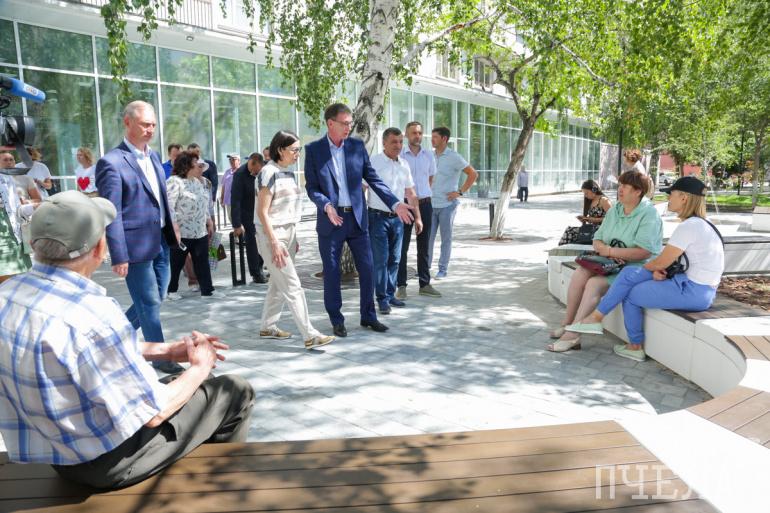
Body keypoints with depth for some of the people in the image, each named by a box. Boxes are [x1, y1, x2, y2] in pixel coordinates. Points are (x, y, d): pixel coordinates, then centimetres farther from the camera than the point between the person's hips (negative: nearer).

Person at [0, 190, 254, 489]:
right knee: (235, 392, 8)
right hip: (109, 460, -8)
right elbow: (152, 413, -24)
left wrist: (166, 351, 7)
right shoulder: (91, 315, -33)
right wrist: (199, 369, -6)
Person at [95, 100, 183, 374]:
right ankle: (160, 357, 19)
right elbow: (111, 215, -16)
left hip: (160, 241, 8)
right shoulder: (112, 162, -14)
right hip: (136, 246, -8)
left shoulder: (153, 156, 11)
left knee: (156, 298, 18)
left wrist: (171, 232, 18)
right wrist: (119, 257, -18)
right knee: (149, 304, 5)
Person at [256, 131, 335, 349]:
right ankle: (310, 335, -7)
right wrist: (275, 243, -20)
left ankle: (268, 327, 27)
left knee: (279, 284, 14)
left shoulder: (289, 173, 10)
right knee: (293, 286, -8)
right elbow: (262, 212, -16)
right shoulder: (270, 172, -14)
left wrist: (293, 238, 16)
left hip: (288, 233, 8)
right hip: (272, 235, -8)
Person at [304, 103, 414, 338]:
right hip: (330, 220, -2)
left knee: (367, 268, 7)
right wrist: (327, 206, -23)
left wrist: (395, 204, -4)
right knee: (332, 272, 6)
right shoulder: (314, 149, -2)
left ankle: (368, 316, 23)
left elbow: (373, 179, 5)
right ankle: (337, 320, 20)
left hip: (357, 217, 3)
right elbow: (311, 187, -4)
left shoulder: (357, 146, 5)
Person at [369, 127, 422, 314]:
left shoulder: (404, 164, 10)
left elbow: (410, 193, 17)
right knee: (380, 260, -3)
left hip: (397, 217, 6)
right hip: (378, 217, -6)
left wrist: (418, 217, 15)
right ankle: (382, 299, 6)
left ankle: (390, 295, 23)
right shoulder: (374, 162, -8)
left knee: (394, 259, 11)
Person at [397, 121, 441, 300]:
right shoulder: (399, 156, -4)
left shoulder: (429, 155, 7)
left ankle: (425, 284, 17)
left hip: (425, 203, 4)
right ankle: (401, 286, 5)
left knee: (424, 246, 9)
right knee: (402, 246, -1)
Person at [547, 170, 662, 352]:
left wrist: (610, 251, -18)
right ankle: (567, 324, -10)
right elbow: (597, 239, 12)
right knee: (579, 274, -17)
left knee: (595, 283, -28)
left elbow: (644, 252, -23)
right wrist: (603, 248, -13)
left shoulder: (649, 214, -13)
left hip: (636, 267, -7)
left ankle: (573, 335, -25)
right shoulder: (614, 210, 12)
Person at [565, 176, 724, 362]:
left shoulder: (689, 227, -19)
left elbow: (661, 262, -15)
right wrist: (657, 270, -6)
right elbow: (672, 259, 14)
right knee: (629, 274, 2)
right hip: (696, 287, 10)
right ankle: (595, 317, 4)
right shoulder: (699, 224, 14)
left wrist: (645, 268, 7)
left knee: (631, 294, -1)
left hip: (693, 292, -10)